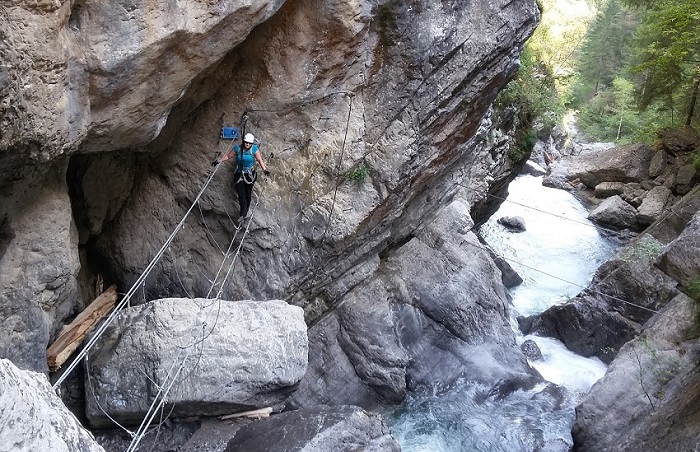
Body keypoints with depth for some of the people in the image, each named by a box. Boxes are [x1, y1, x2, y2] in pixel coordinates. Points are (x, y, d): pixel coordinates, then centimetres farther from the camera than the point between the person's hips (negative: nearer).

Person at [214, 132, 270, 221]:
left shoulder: (254, 149, -10)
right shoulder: (238, 148, -4)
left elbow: (260, 160, -16)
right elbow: (228, 156, 8)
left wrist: (264, 169, -30)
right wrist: (219, 161, 4)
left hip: (250, 175, -1)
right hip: (239, 175, 1)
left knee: (248, 193, 8)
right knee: (241, 194, -9)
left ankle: (246, 211, 27)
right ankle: (244, 213, -8)